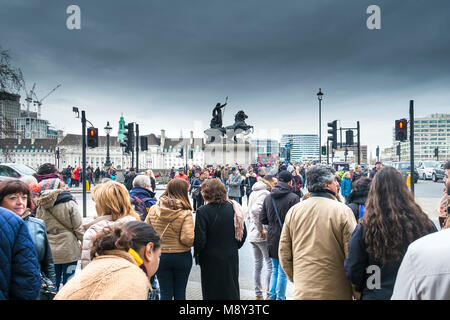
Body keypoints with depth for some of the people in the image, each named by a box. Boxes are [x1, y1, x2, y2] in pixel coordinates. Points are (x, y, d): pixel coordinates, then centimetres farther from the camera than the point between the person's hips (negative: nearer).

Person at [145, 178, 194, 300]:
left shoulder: (153, 209, -5)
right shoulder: (185, 213, -16)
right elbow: (188, 239, -22)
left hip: (160, 256, 2)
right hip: (182, 257, -2)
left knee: (165, 293, 14)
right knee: (180, 293, 16)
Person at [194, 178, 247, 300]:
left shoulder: (203, 211, -16)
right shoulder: (233, 208, -3)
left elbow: (200, 238, -16)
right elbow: (243, 233, 3)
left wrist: (197, 253, 2)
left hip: (211, 259, -4)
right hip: (231, 258, 4)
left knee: (212, 293, 11)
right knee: (232, 290, 18)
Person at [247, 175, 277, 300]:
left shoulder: (253, 193, 13)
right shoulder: (265, 193, -15)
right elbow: (255, 210, -29)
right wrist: (261, 229, -22)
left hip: (252, 234, 9)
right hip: (263, 236, -9)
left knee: (258, 265, 15)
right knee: (270, 266, 1)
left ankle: (258, 294, 23)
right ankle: (268, 294, 5)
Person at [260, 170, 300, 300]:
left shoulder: (268, 197, 2)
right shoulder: (293, 198, -14)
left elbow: (262, 219, 3)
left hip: (272, 239, 5)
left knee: (275, 270, 19)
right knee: (283, 271, 7)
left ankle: (272, 295, 22)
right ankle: (280, 297, 15)